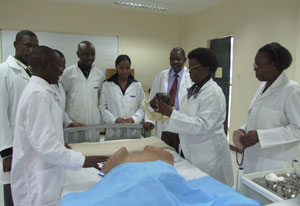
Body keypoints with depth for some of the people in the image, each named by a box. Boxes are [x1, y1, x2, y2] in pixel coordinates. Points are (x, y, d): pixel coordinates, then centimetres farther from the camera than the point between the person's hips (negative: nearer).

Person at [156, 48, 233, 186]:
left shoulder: (213, 92, -16)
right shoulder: (194, 89, 11)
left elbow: (203, 124, -24)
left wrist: (172, 114, -26)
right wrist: (167, 112, 0)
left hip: (208, 154, -8)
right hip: (192, 152, 8)